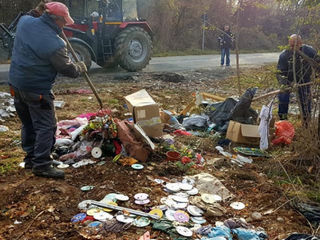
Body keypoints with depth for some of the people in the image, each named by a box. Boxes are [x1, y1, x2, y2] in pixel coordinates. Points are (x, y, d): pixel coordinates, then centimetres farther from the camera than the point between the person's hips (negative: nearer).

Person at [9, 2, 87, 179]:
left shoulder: (25, 22, -4)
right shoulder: (55, 44, -23)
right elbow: (67, 69, -10)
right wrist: (80, 68, 8)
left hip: (16, 85, 8)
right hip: (37, 91, -8)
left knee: (27, 124, 19)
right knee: (46, 126, 0)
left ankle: (30, 158, 29)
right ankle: (41, 165, 1)